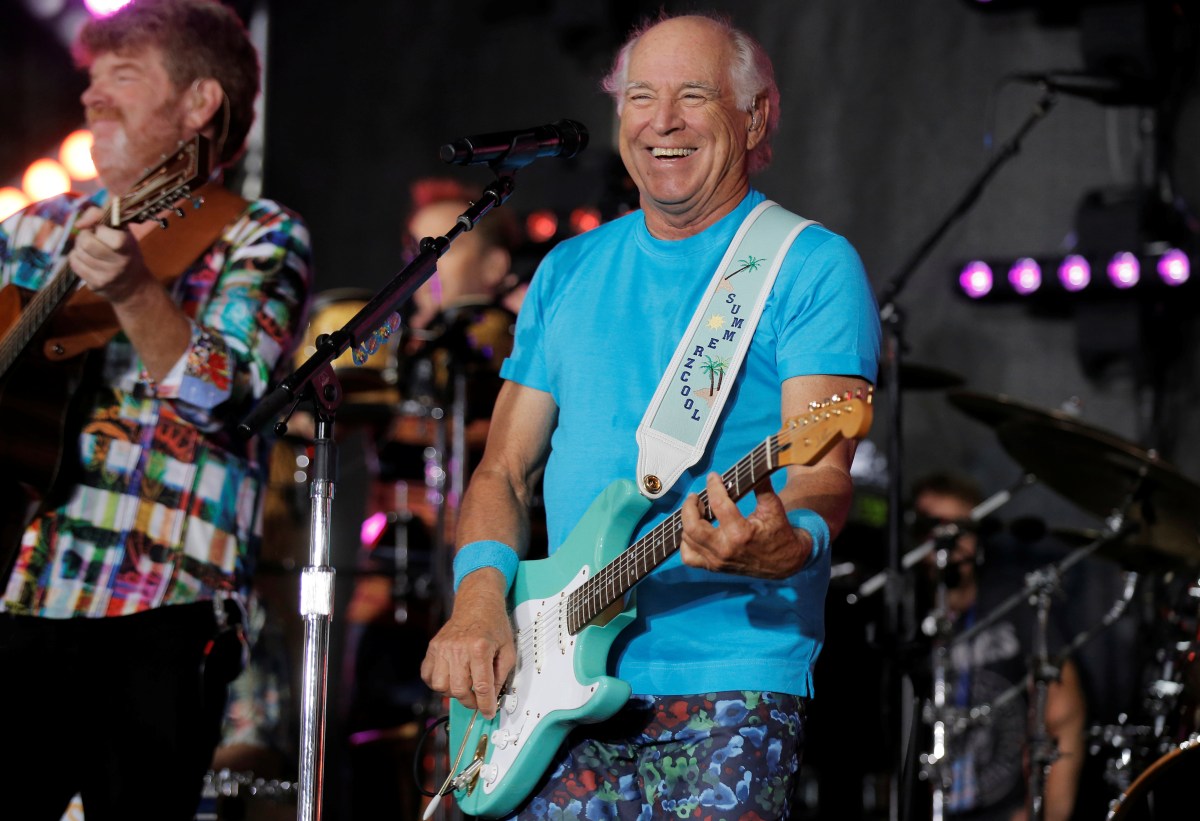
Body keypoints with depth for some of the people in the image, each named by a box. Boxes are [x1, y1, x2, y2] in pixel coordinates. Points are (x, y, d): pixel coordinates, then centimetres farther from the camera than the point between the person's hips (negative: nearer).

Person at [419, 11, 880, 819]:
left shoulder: (811, 266, 0)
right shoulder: (568, 271, 17)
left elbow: (824, 472, -10)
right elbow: (505, 470, 17)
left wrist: (789, 543, -32)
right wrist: (480, 593, -2)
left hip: (730, 690, -4)